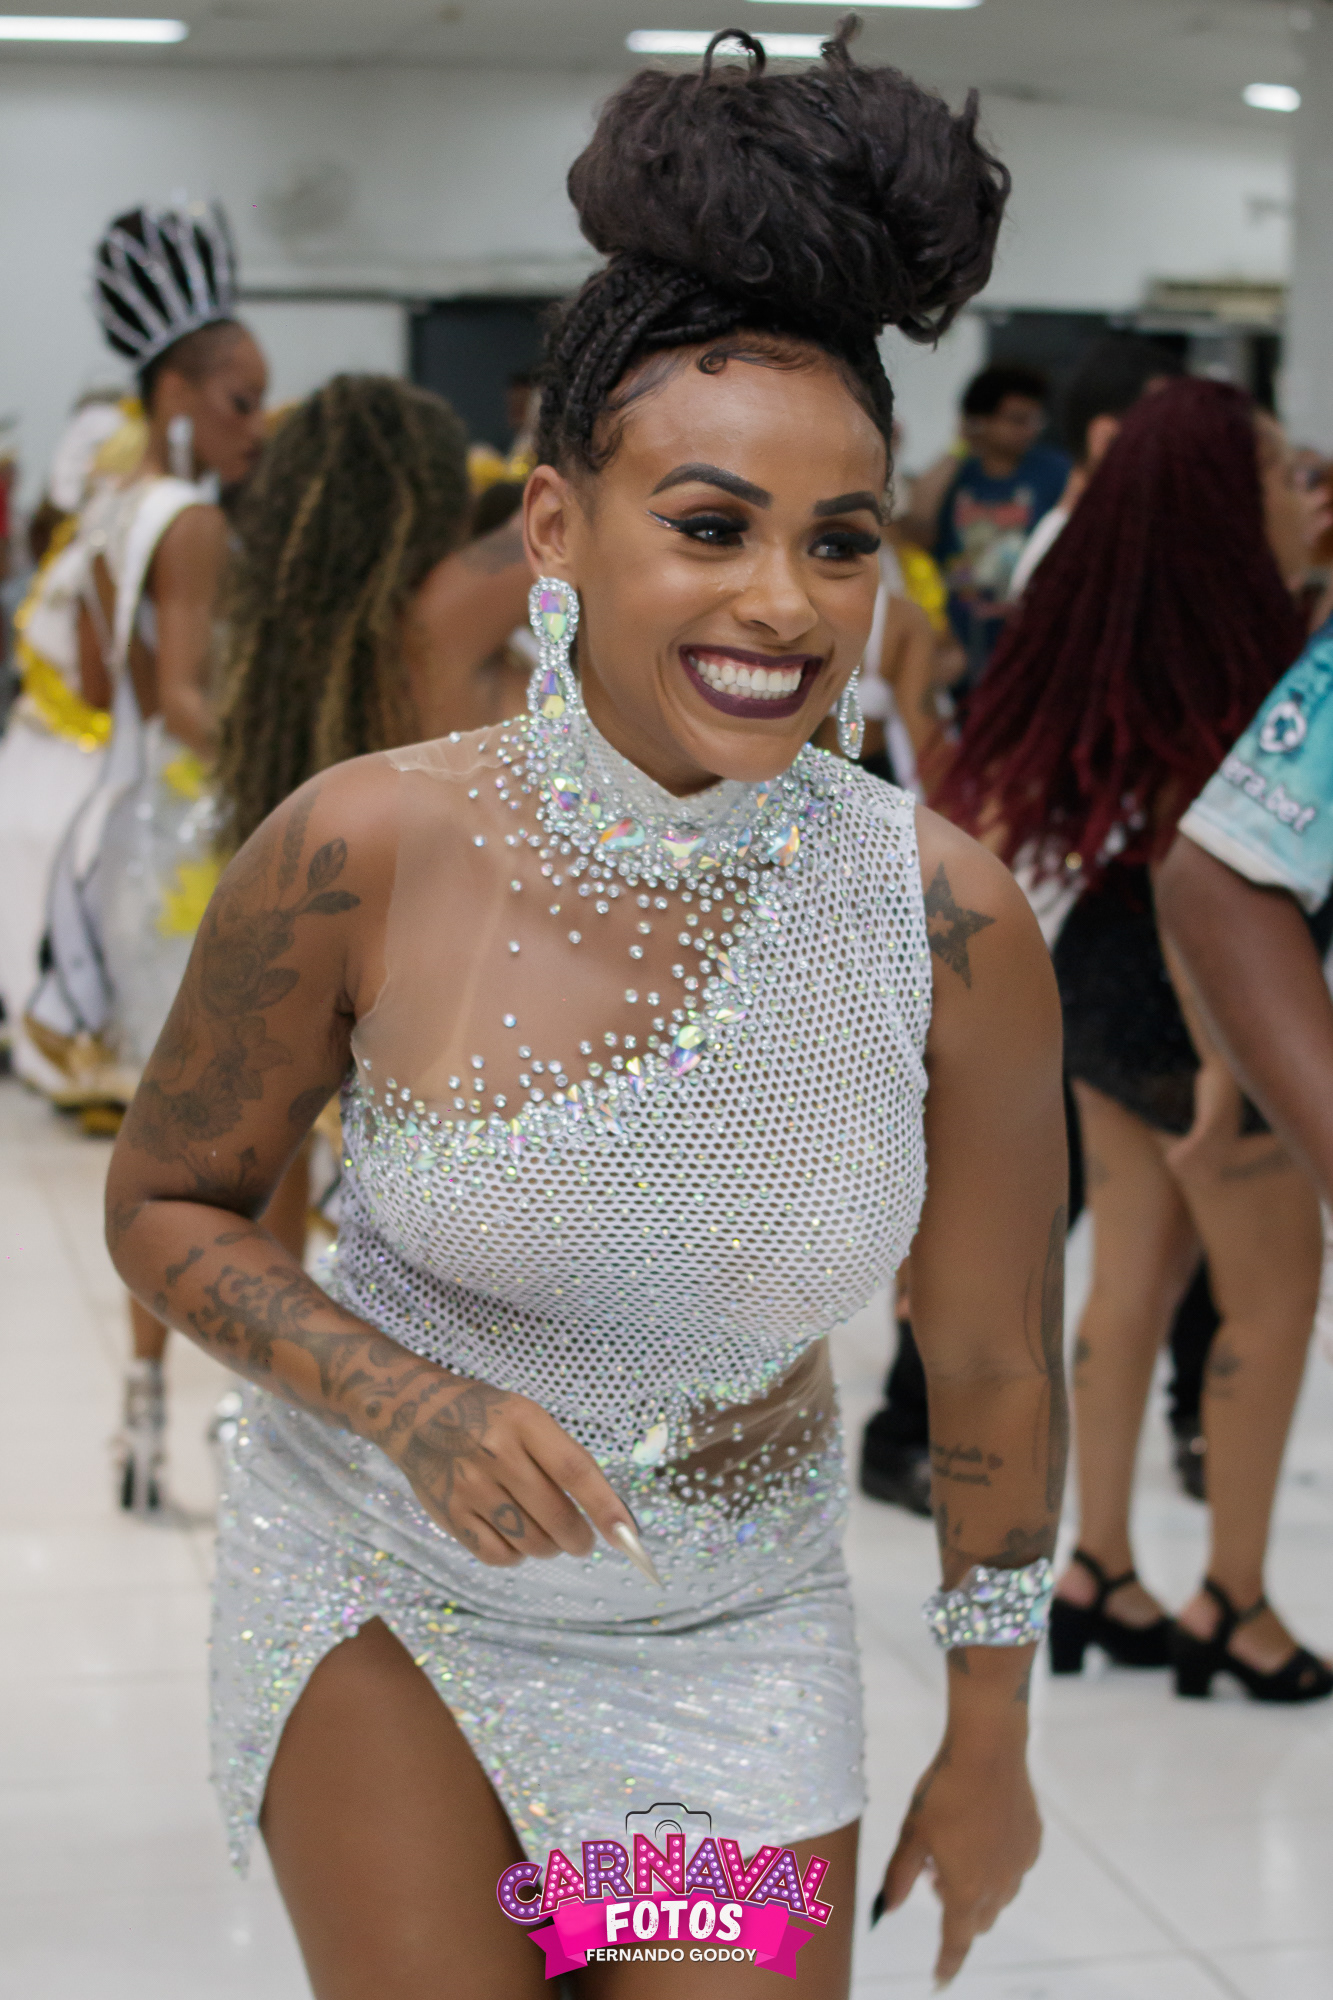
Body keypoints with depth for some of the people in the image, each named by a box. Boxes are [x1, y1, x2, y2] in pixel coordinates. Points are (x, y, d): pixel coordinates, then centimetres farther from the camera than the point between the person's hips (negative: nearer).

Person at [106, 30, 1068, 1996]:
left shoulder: (951, 925, -17)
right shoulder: (360, 855, -21)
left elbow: (995, 1366, -4)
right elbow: (169, 1205, -5)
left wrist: (987, 1733, 7)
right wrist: (415, 1406, -22)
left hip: (732, 1627, 1)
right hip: (384, 1583, -1)